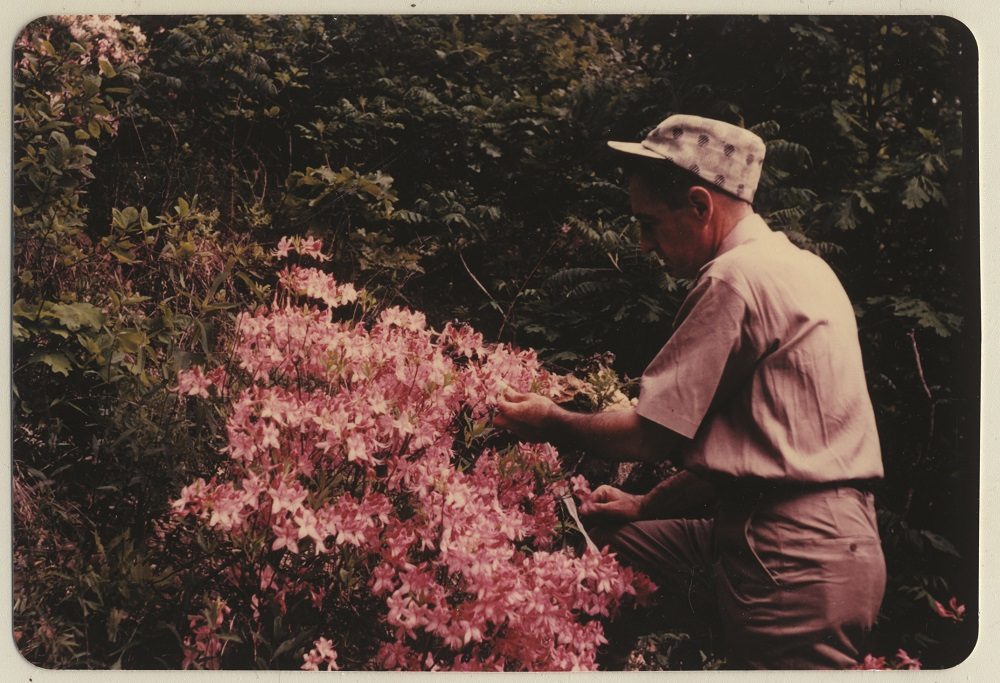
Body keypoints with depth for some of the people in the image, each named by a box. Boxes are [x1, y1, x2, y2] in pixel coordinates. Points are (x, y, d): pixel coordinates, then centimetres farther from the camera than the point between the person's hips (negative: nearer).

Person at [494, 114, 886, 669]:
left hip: (792, 565, -9)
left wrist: (551, 424, 3)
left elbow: (652, 434, -13)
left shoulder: (736, 279, -15)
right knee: (602, 538, 12)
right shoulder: (800, 268, 15)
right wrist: (647, 506, 16)